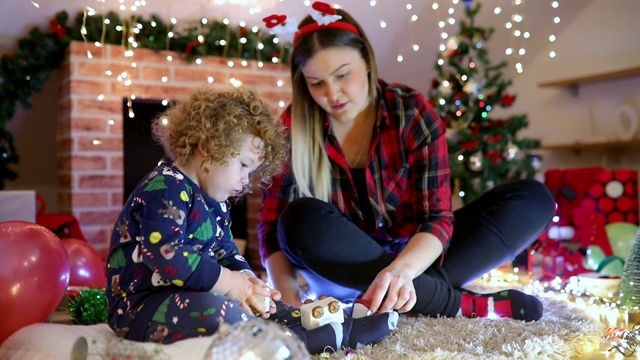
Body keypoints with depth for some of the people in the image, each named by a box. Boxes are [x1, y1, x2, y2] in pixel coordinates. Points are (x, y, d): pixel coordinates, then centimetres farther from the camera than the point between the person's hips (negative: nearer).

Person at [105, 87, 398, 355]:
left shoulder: (214, 203, 13)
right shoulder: (166, 189, -19)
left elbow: (225, 254, 15)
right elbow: (168, 257, -30)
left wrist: (245, 278, -8)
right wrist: (231, 283, -25)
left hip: (192, 295, 11)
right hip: (141, 305, -11)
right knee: (220, 310, -34)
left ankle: (342, 330, -1)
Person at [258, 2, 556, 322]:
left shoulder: (412, 112, -12)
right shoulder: (293, 127, -10)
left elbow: (436, 217, -18)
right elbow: (273, 226, -12)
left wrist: (402, 269, -41)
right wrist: (288, 296, -33)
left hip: (411, 255, 1)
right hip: (344, 271, 0)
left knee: (532, 198, -14)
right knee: (301, 219, -34)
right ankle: (461, 304, -28)